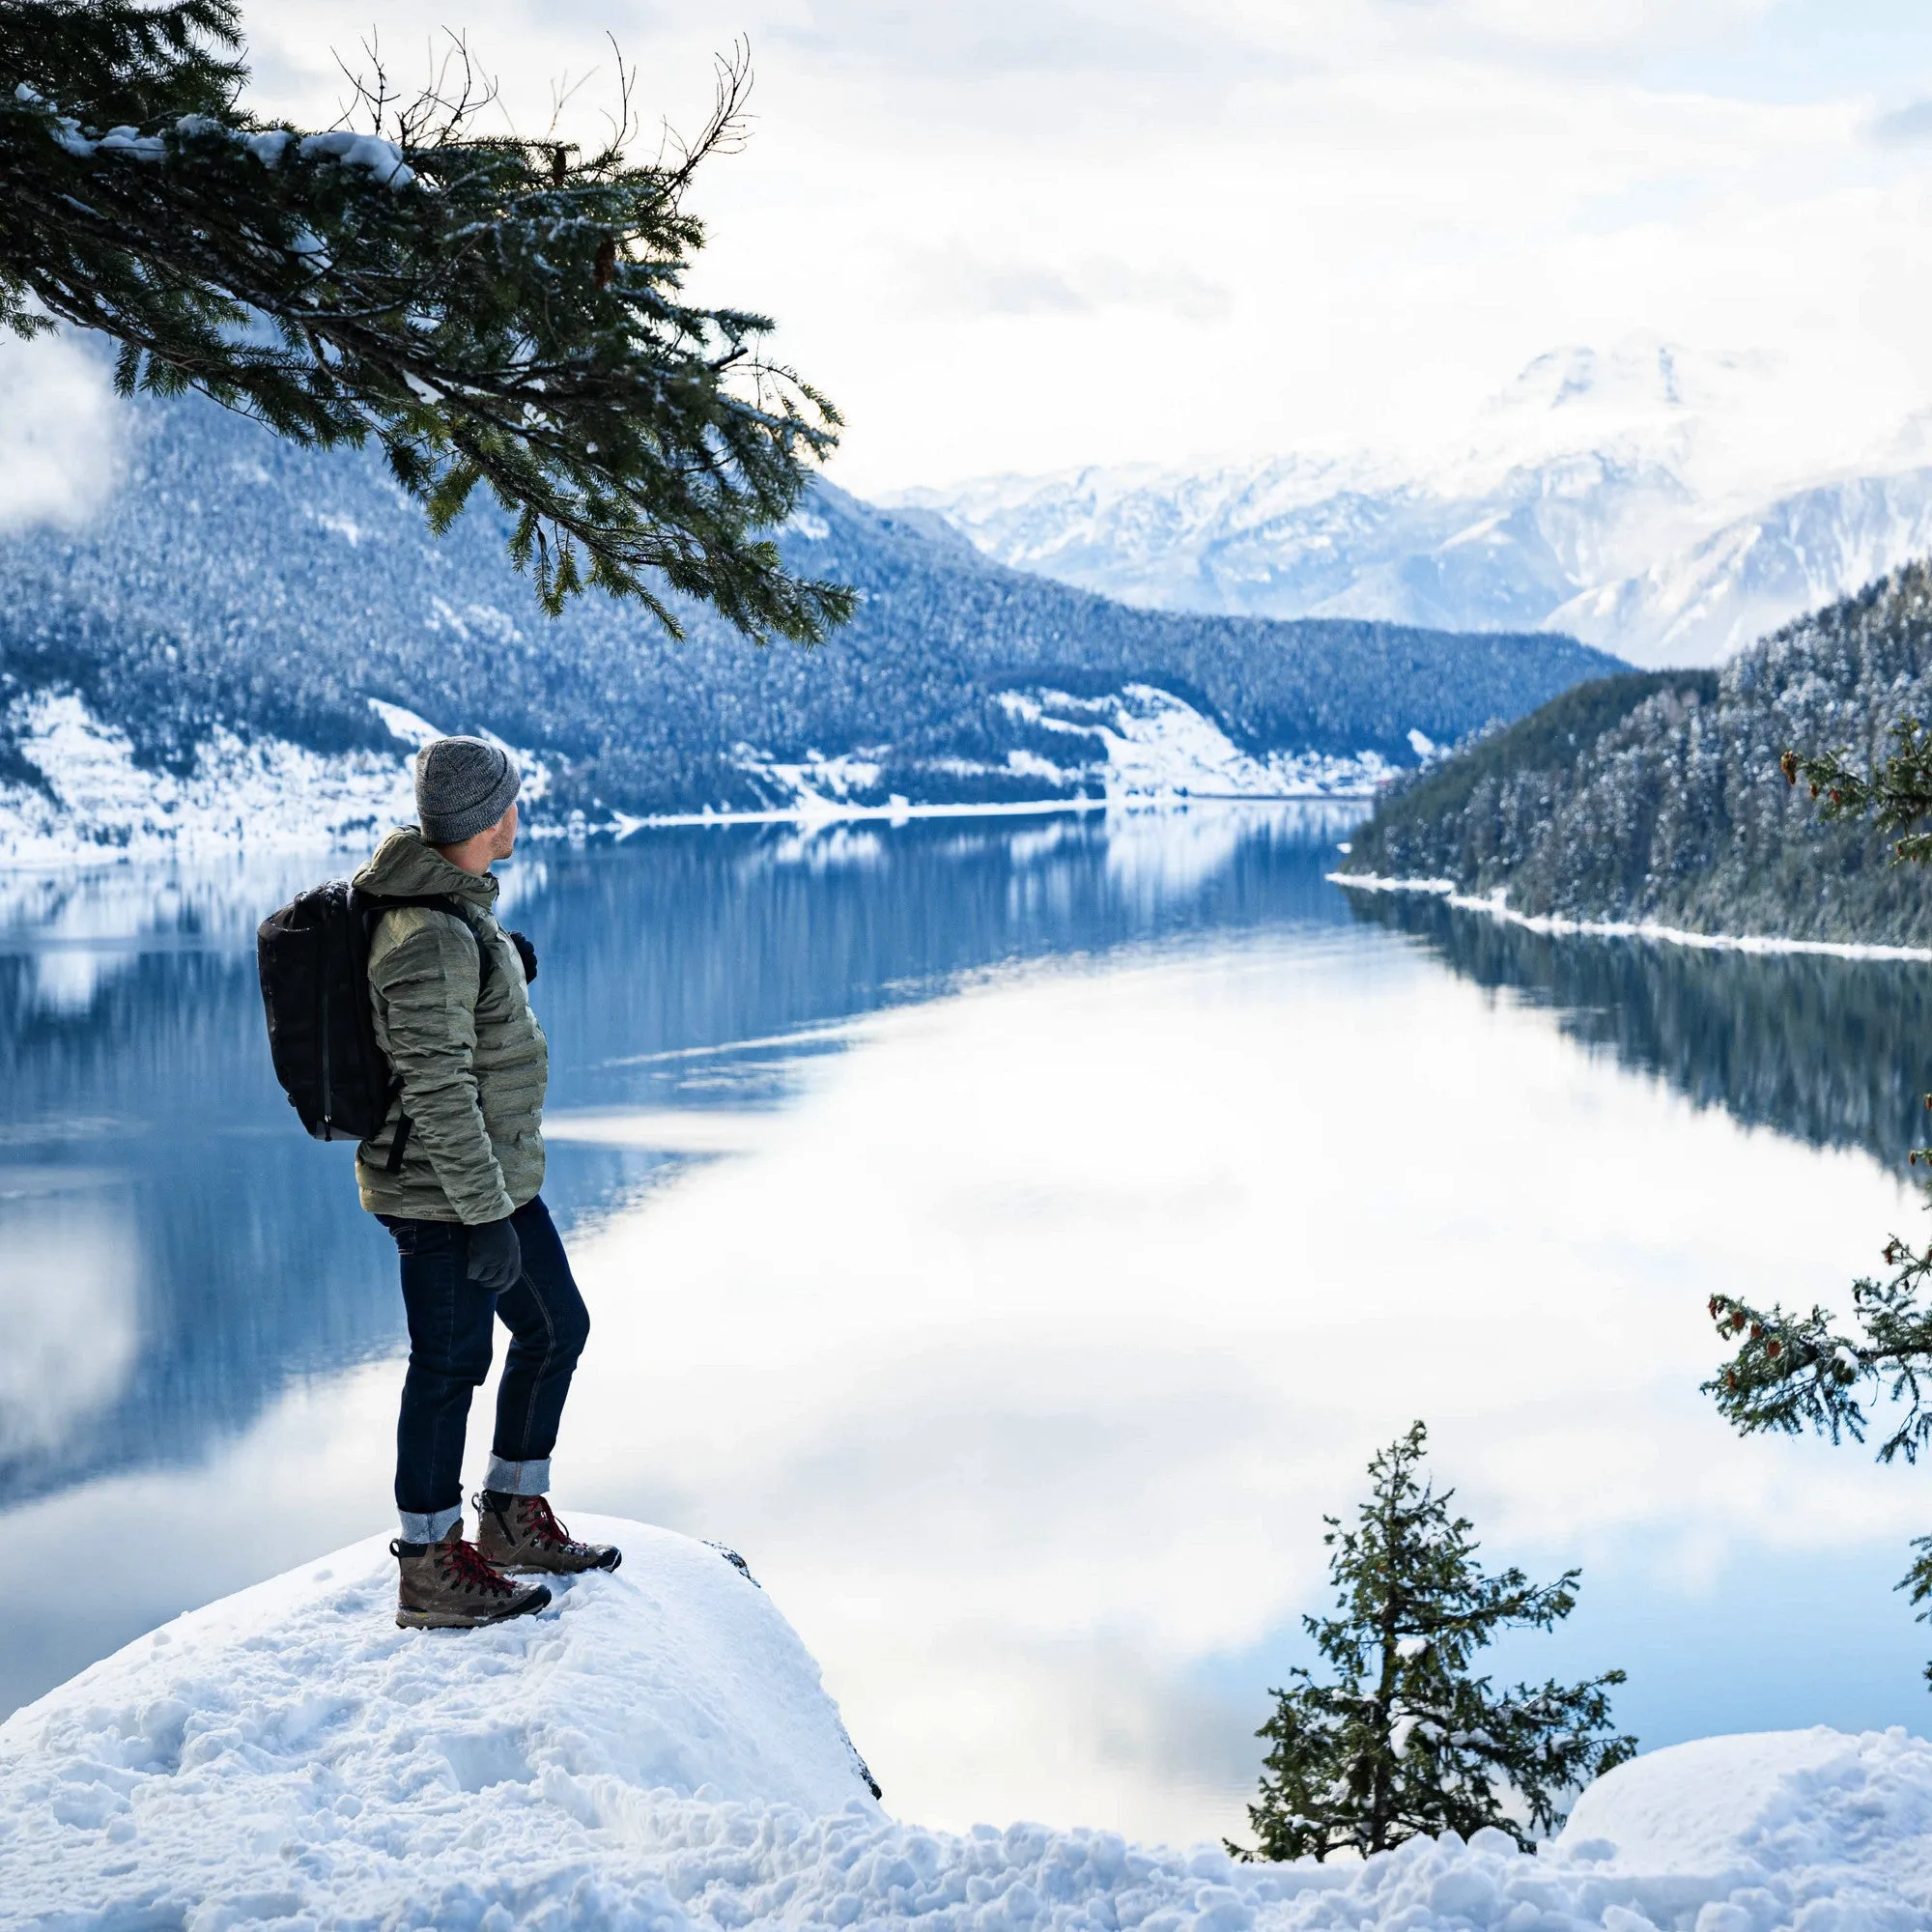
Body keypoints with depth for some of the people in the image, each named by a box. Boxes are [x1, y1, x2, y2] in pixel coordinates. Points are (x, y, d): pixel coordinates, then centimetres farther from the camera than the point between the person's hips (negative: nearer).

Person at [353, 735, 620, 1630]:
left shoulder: (451, 902, 6)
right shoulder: (433, 939, -26)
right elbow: (437, 1092, -26)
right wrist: (486, 1215, -24)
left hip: (499, 1174, 10)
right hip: (443, 1194, -10)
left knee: (556, 1326, 18)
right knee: (450, 1363, 1)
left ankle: (515, 1515, 31)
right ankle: (430, 1571, 14)